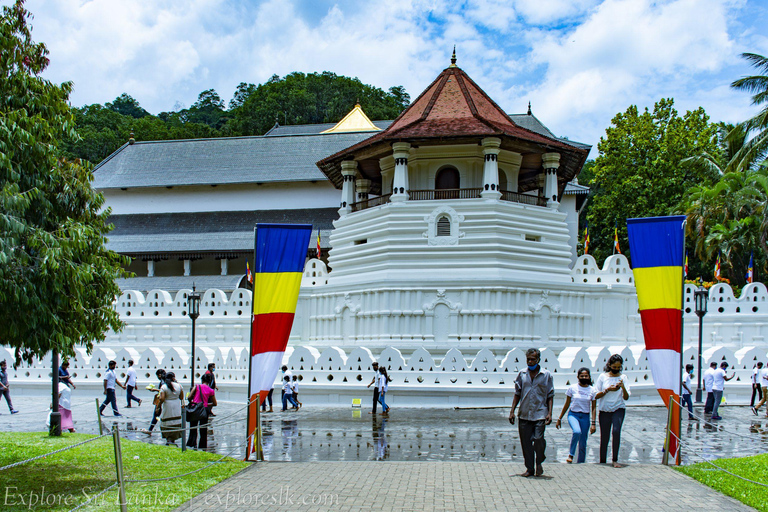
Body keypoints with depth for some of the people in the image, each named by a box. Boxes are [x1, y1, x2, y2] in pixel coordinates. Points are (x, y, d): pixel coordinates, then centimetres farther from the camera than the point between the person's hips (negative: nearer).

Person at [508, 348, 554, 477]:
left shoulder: (546, 375, 3)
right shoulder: (522, 374, 8)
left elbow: (550, 396, 5)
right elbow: (517, 394, 12)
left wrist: (549, 413, -5)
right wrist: (512, 411, 5)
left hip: (540, 414, -3)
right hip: (524, 414, 3)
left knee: (538, 439, -14)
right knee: (526, 442, 3)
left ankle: (539, 463, 13)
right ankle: (530, 469, 17)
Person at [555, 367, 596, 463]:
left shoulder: (592, 390, 3)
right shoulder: (572, 388, 0)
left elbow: (593, 408, 4)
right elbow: (566, 404, 7)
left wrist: (593, 423, -4)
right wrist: (559, 419, 7)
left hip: (585, 417, 2)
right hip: (573, 414, -2)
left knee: (583, 444, 1)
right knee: (577, 432, -31)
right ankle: (571, 455, -15)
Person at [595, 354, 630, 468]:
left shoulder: (623, 377, 6)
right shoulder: (603, 377, 4)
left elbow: (626, 397, 1)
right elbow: (596, 395, 1)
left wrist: (623, 387, -17)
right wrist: (608, 390, -12)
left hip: (619, 409, -1)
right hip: (604, 410, 1)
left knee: (616, 431, -23)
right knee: (604, 437, 3)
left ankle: (615, 460, -14)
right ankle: (602, 462, 17)